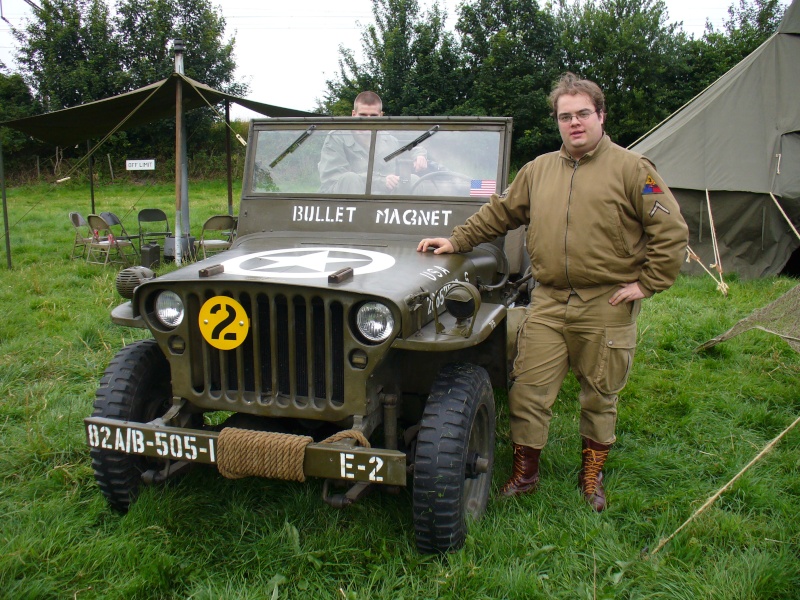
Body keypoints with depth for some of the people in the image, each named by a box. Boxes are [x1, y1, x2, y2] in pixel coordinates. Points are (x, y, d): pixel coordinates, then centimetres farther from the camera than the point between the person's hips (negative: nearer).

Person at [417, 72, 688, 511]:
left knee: (600, 396, 11)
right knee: (528, 390, 1)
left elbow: (671, 231, -5)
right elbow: (499, 213, 18)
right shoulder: (539, 170, 11)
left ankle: (592, 476, 30)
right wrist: (456, 241, 12)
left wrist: (646, 282, -9)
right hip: (549, 301, 3)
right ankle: (524, 474, 17)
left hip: (607, 305, -3)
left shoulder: (630, 168, -3)